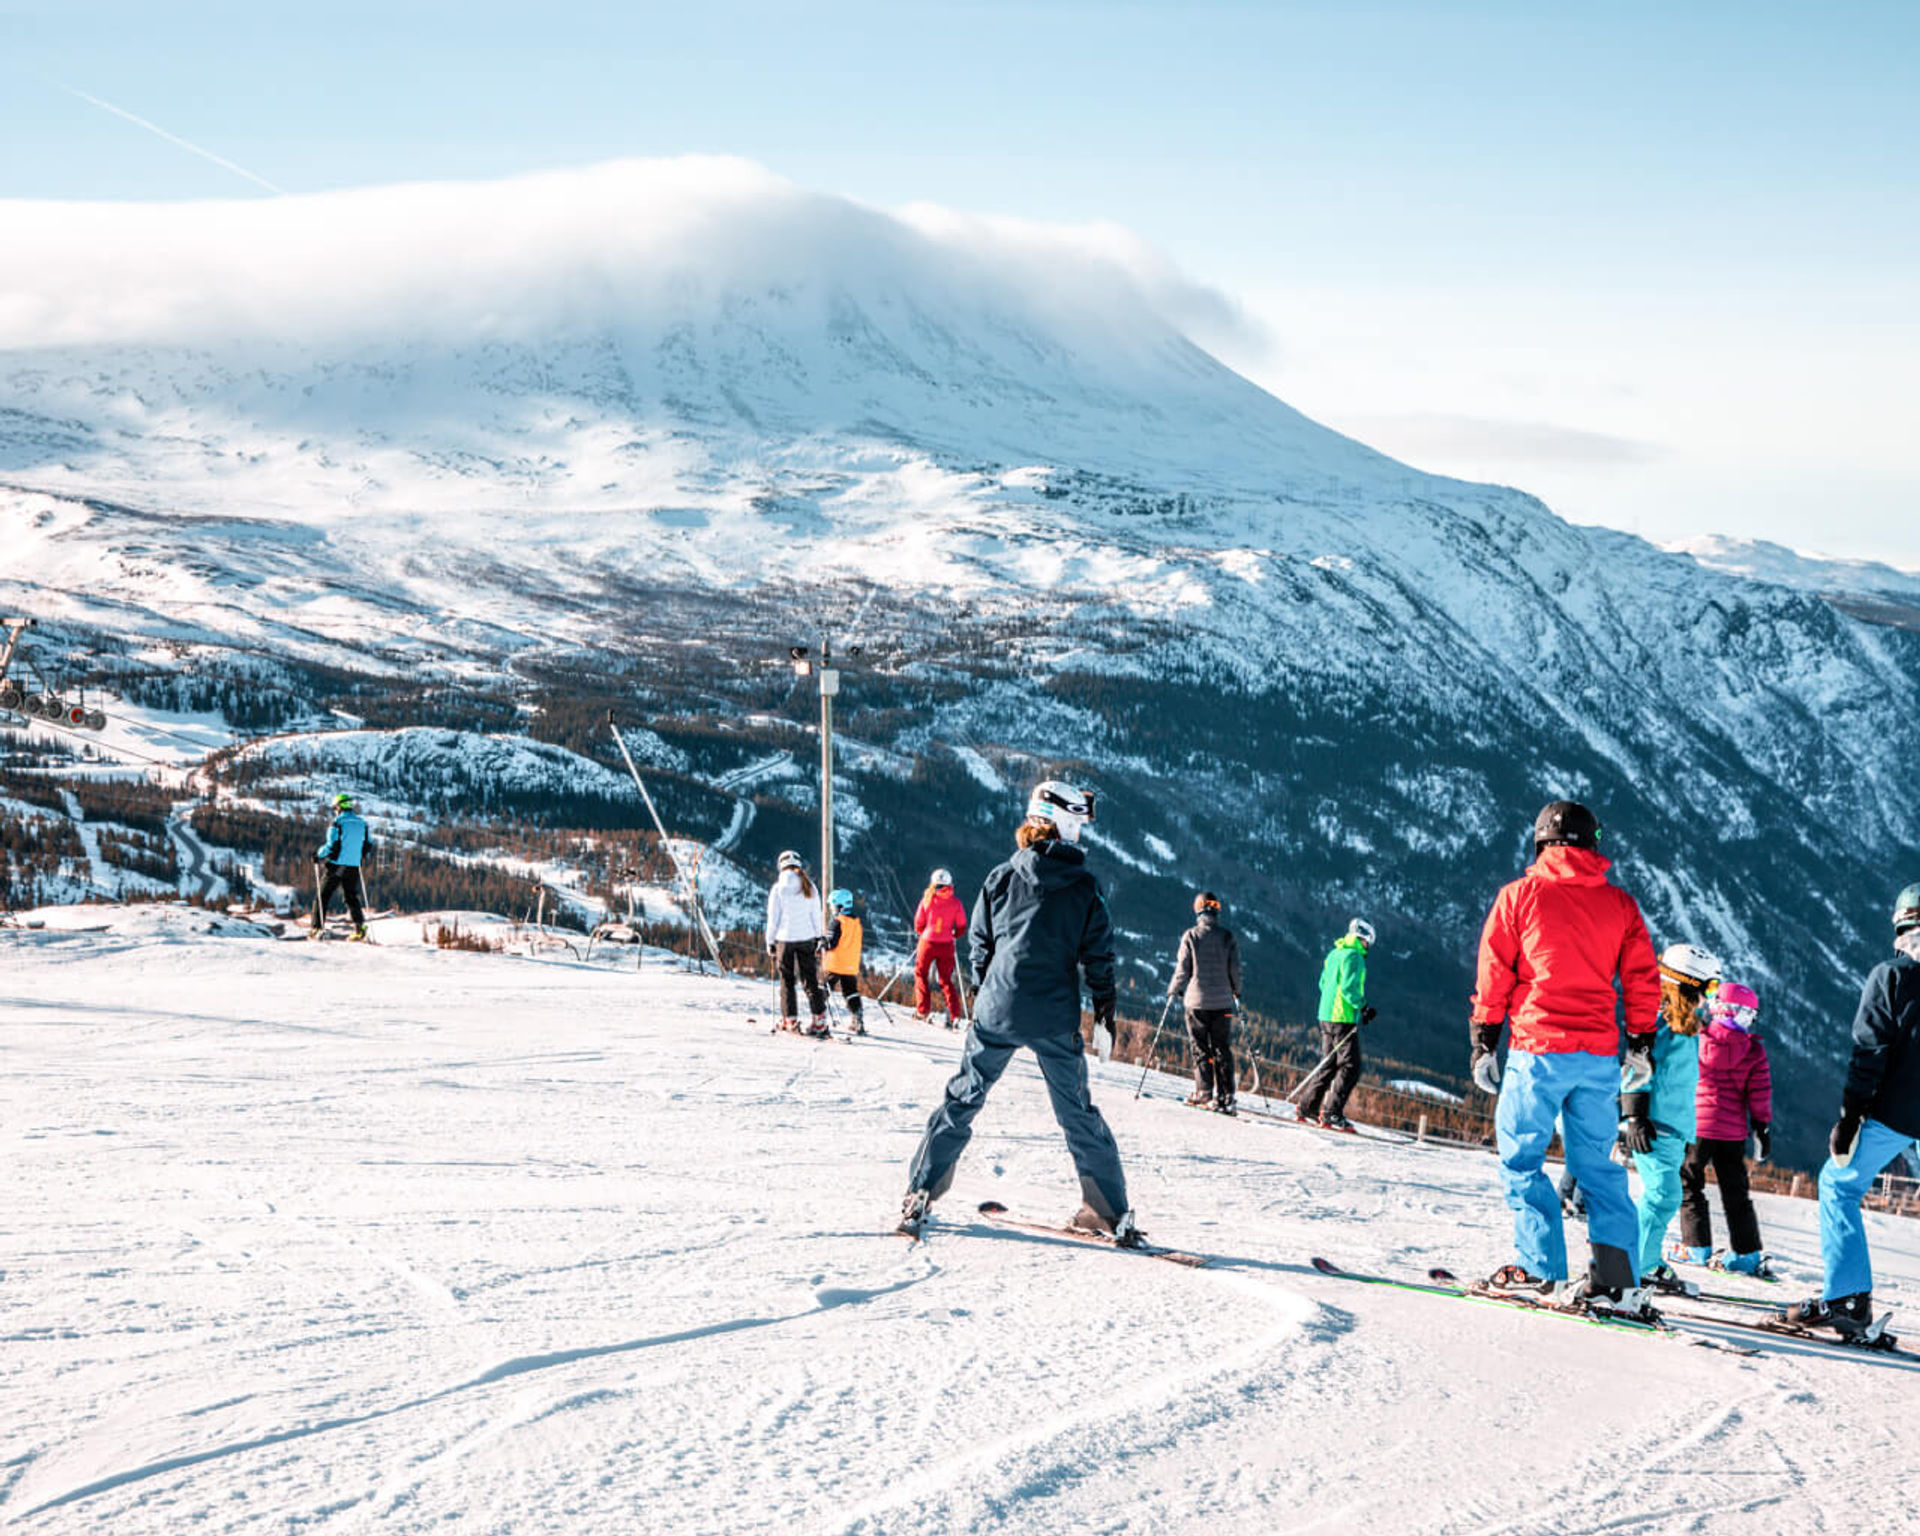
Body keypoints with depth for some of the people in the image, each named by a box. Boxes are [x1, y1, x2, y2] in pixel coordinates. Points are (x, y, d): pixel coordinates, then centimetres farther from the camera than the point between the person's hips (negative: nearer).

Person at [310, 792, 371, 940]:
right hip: (353, 867, 5)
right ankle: (360, 927, -4)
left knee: (323, 895, 6)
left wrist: (318, 854, -1)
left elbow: (332, 845, -16)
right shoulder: (362, 824, 7)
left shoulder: (338, 823, -11)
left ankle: (317, 927, 3)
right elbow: (368, 844, 13)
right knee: (351, 896, 11)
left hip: (336, 865, -5)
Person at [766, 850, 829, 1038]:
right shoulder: (809, 887, 0)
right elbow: (816, 916, 5)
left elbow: (773, 918, -4)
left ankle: (790, 1021, 5)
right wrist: (819, 938, 15)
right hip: (807, 938, 2)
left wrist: (770, 942, 4)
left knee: (787, 981, 8)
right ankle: (819, 1020, -2)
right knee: (810, 980, 5)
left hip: (785, 939, -2)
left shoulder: (778, 888, -7)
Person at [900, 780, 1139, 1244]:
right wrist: (1105, 1013, 9)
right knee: (1078, 1112, 9)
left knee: (963, 1098, 10)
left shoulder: (1002, 877, 2)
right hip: (1057, 1020, 0)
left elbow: (979, 945, 6)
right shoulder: (1086, 887, -1)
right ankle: (1110, 1210, 10)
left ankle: (920, 1195, 7)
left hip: (998, 1010, 1)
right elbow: (1099, 956, 1)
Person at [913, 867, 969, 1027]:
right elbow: (961, 926, 0)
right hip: (947, 945, 2)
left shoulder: (927, 900, -7)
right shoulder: (955, 902, -4)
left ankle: (923, 1011, 7)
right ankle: (955, 1014, 1)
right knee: (946, 979, 12)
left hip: (927, 942, -2)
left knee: (921, 974, 16)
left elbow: (918, 925, -1)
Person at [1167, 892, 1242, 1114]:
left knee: (1201, 1048, 5)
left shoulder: (1190, 936, -6)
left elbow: (1183, 970, -3)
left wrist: (1173, 990, 14)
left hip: (1196, 1000, -2)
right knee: (1222, 1048, 6)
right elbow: (1235, 970, 2)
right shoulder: (1228, 937, 0)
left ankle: (1204, 1092, -3)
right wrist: (1237, 992, 20)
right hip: (1222, 1001, 2)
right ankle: (1226, 1095, 1)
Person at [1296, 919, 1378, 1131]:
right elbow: (1348, 987, -21)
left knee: (1329, 1064, 17)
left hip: (1326, 1016, 9)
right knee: (1350, 1067, -6)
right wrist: (1362, 1007, -12)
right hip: (1343, 1018, -9)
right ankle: (1332, 1113, -11)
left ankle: (1308, 1107, 18)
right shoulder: (1353, 956, -13)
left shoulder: (1334, 954, 15)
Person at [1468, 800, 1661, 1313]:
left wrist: (1484, 1045, 9)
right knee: (1596, 1164, 9)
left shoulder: (1520, 895, 1)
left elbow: (1493, 977, 2)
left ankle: (1541, 1266, -4)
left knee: (1520, 1158, 5)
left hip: (1539, 1049, -4)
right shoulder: (1620, 904, 10)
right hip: (1600, 1057, 4)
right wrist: (1641, 1047, 20)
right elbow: (1643, 981, 11)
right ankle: (1618, 1279, 1)